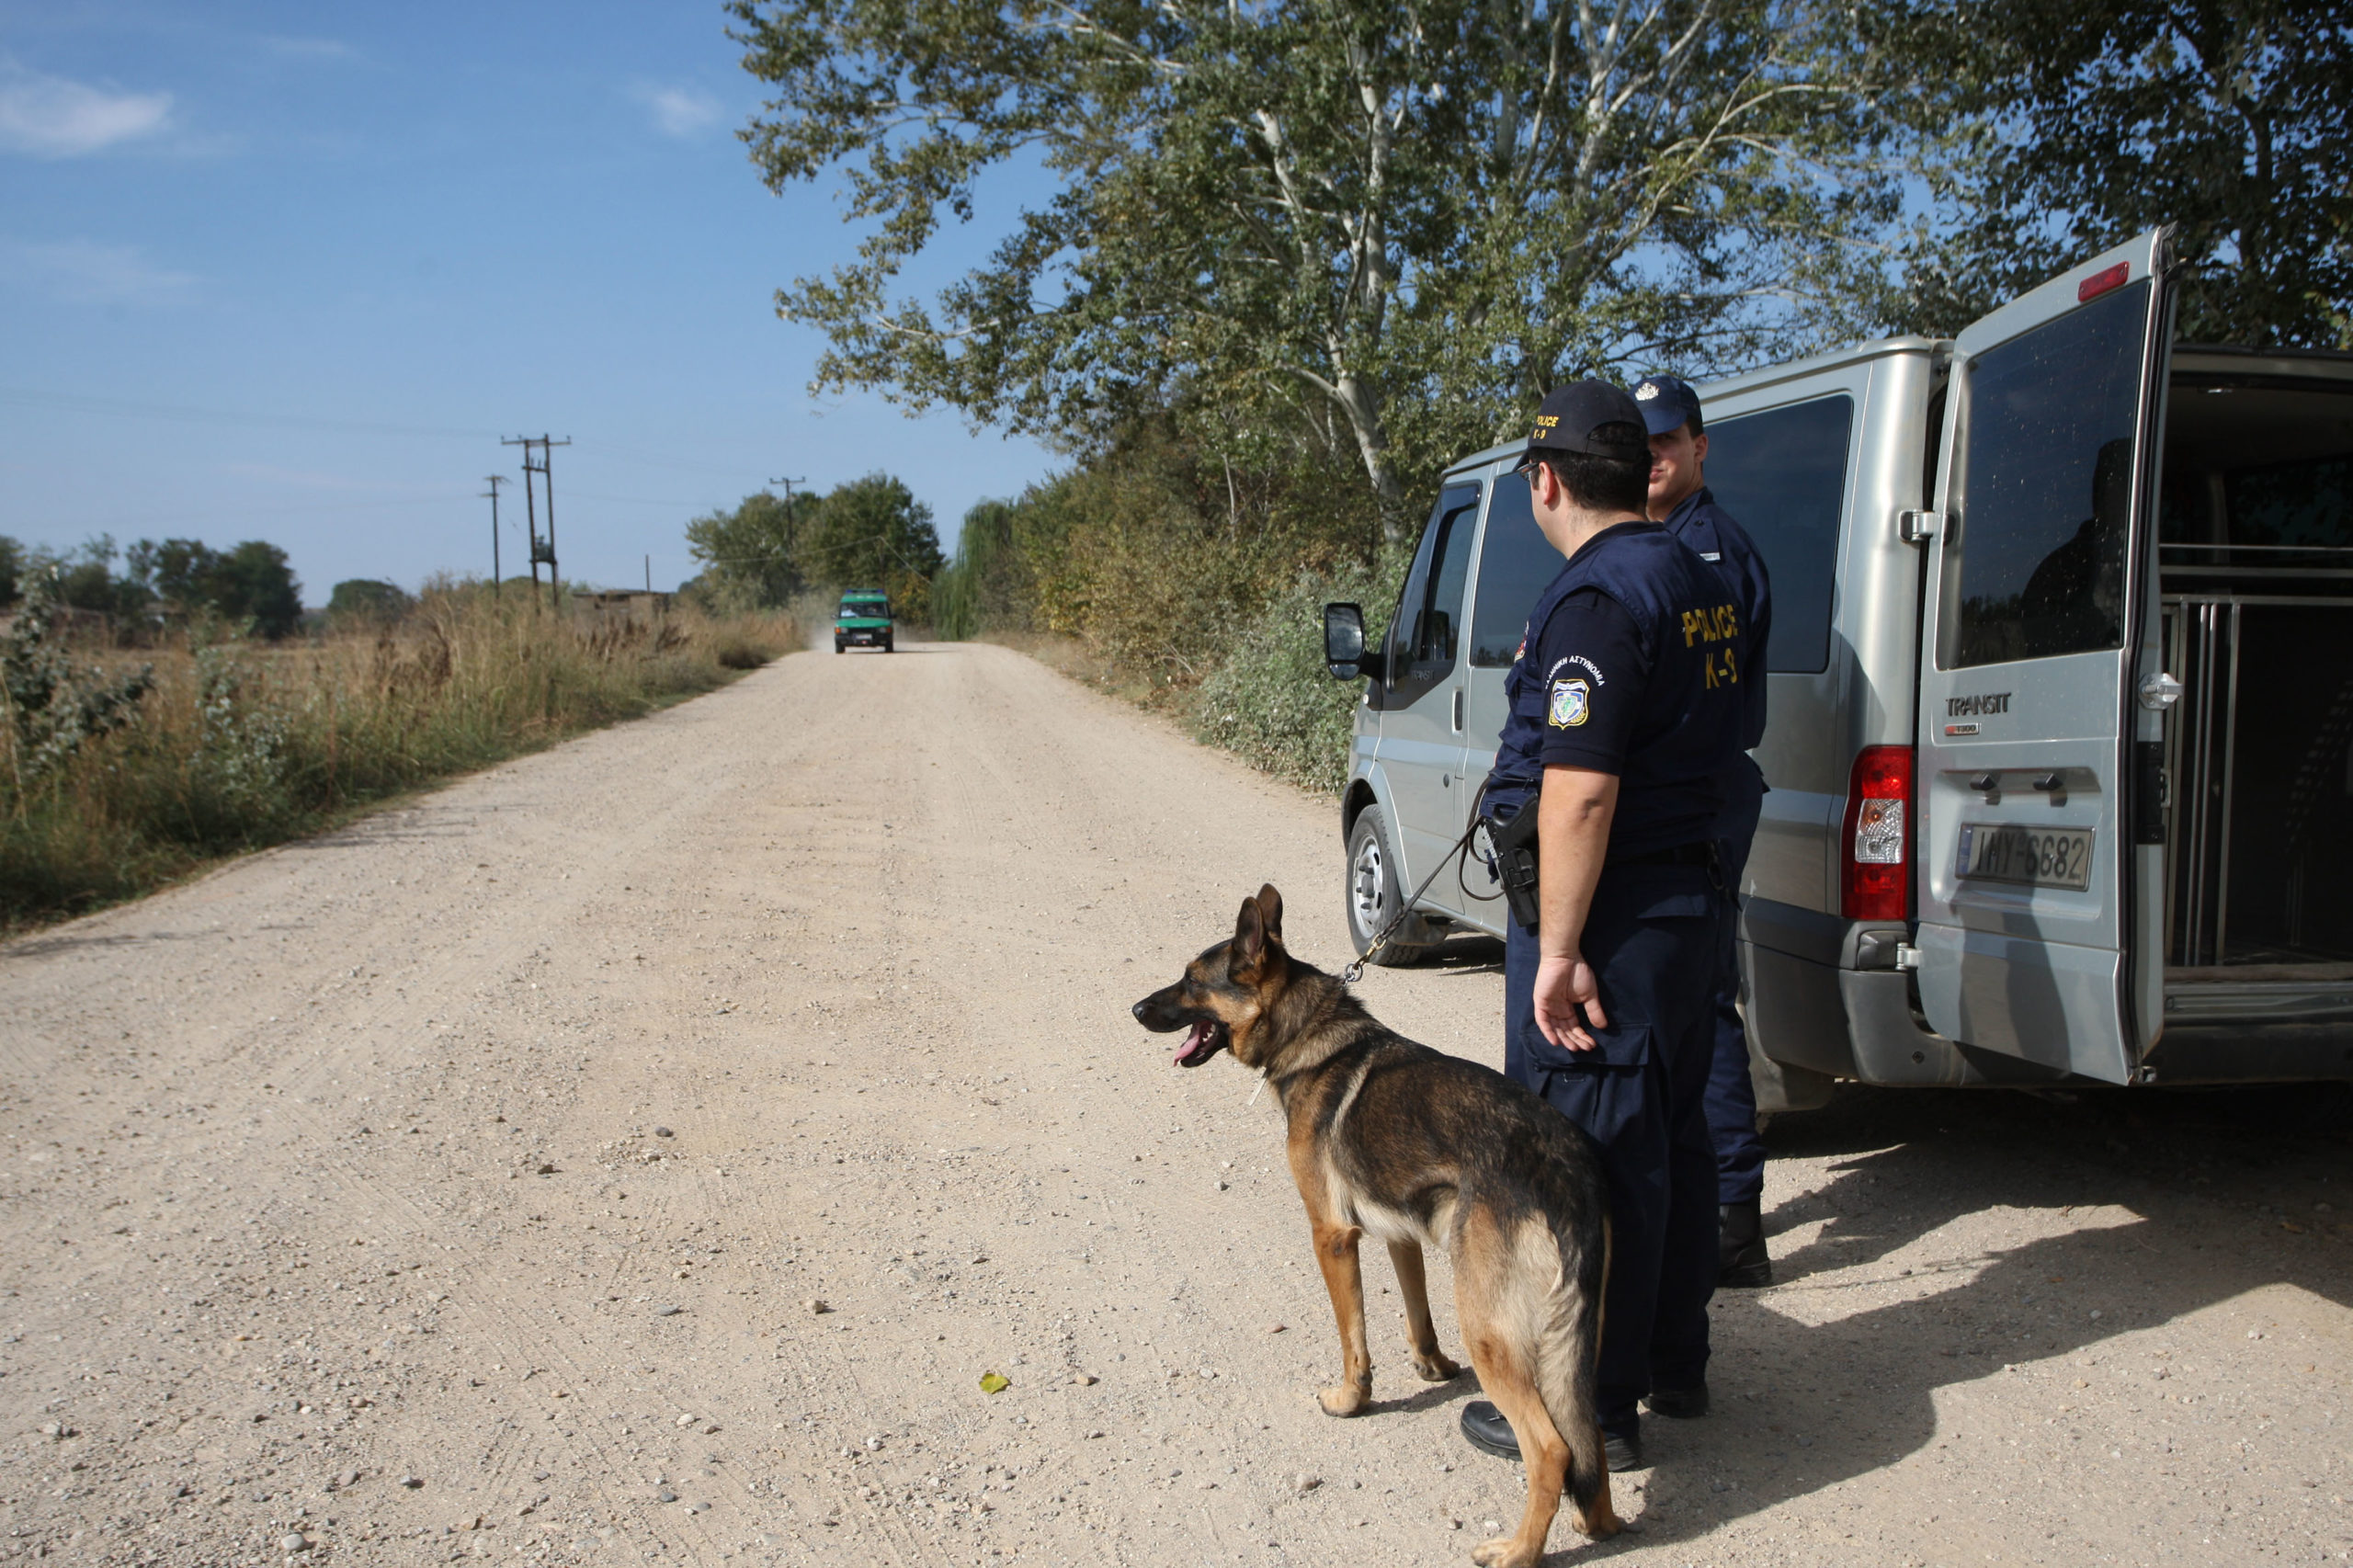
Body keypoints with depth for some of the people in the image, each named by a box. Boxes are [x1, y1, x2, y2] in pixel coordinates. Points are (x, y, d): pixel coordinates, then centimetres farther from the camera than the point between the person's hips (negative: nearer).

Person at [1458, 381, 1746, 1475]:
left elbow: (1580, 790, -25)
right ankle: (1674, 1364, 32)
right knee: (1670, 1138, 18)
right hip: (1689, 890, 10)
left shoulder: (1595, 598, -19)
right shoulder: (1699, 586, 12)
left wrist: (1558, 950, -22)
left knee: (1588, 1157, -2)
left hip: (1607, 915, -10)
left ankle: (1595, 1411, 8)